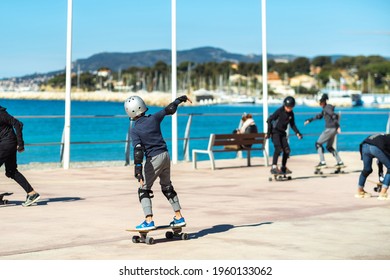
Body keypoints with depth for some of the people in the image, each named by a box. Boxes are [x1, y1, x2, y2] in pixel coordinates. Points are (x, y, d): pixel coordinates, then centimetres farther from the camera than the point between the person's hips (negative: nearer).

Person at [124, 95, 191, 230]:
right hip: (165, 155, 6)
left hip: (154, 159, -6)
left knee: (144, 190, 3)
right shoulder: (154, 118, -1)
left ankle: (149, 221, -8)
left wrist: (138, 171, -26)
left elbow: (138, 150, -22)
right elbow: (170, 109, 13)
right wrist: (180, 99, 31)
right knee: (167, 187, 21)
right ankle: (179, 217, 23)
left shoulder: (135, 130, -13)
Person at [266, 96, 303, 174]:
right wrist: (268, 132, -15)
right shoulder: (279, 111, -16)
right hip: (275, 132, -6)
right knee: (278, 148, -22)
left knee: (287, 150, 2)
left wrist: (297, 133, 0)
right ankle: (274, 167, -25)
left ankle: (284, 167, 18)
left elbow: (292, 124, 13)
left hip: (282, 133, 7)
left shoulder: (291, 114, 1)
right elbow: (269, 120, -14)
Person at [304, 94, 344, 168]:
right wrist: (310, 120, 31)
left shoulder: (327, 108, -13)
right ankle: (340, 162, 15)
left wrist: (338, 126, -32)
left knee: (318, 143, 0)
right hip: (333, 129, 10)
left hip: (330, 129, -10)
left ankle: (322, 162, -7)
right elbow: (319, 116, 31)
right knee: (329, 147, 20)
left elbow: (335, 116, -24)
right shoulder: (325, 108, 16)